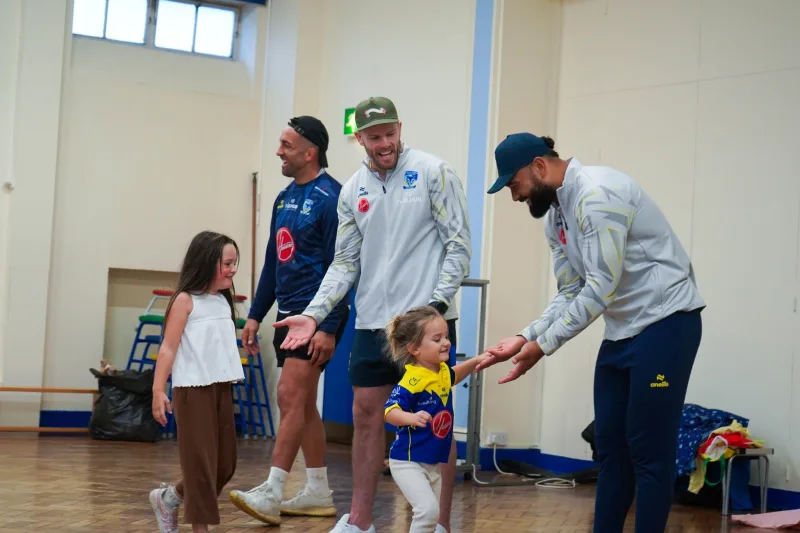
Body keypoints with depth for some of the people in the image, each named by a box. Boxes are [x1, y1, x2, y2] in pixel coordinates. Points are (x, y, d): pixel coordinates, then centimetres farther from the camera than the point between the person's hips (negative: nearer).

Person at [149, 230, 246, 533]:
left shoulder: (223, 301, 14)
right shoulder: (185, 300, -7)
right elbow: (168, 349, -11)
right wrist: (158, 390, -18)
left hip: (221, 389, 8)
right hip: (193, 390, -7)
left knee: (225, 463, 8)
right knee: (201, 461, -5)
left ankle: (168, 498, 26)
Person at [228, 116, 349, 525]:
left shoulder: (330, 198, -12)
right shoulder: (285, 198, 13)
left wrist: (329, 328, -21)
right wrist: (255, 315, 15)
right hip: (289, 313, 9)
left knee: (291, 396, -14)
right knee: (301, 403, 11)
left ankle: (271, 494, -15)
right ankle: (318, 494, 19)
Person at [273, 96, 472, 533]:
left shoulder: (433, 172, -5)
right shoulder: (352, 191, 9)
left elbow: (459, 244, -7)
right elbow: (345, 262, 11)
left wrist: (436, 304, -16)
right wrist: (314, 314, -1)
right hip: (372, 321, 5)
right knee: (366, 415, 8)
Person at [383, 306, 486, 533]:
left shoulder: (442, 372, 6)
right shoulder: (412, 380, -22)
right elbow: (390, 412, -30)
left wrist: (475, 361, 20)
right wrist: (412, 417, -47)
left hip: (434, 462, 9)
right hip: (407, 462, -9)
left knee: (431, 514, 15)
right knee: (428, 509, -22)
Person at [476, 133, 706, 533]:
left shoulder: (596, 194, -21)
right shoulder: (555, 215, 10)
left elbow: (601, 288, -25)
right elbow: (570, 293, 11)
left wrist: (544, 345, -19)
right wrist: (525, 337, -3)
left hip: (665, 323, -10)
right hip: (622, 329, 10)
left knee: (648, 449, -6)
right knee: (610, 443, 11)